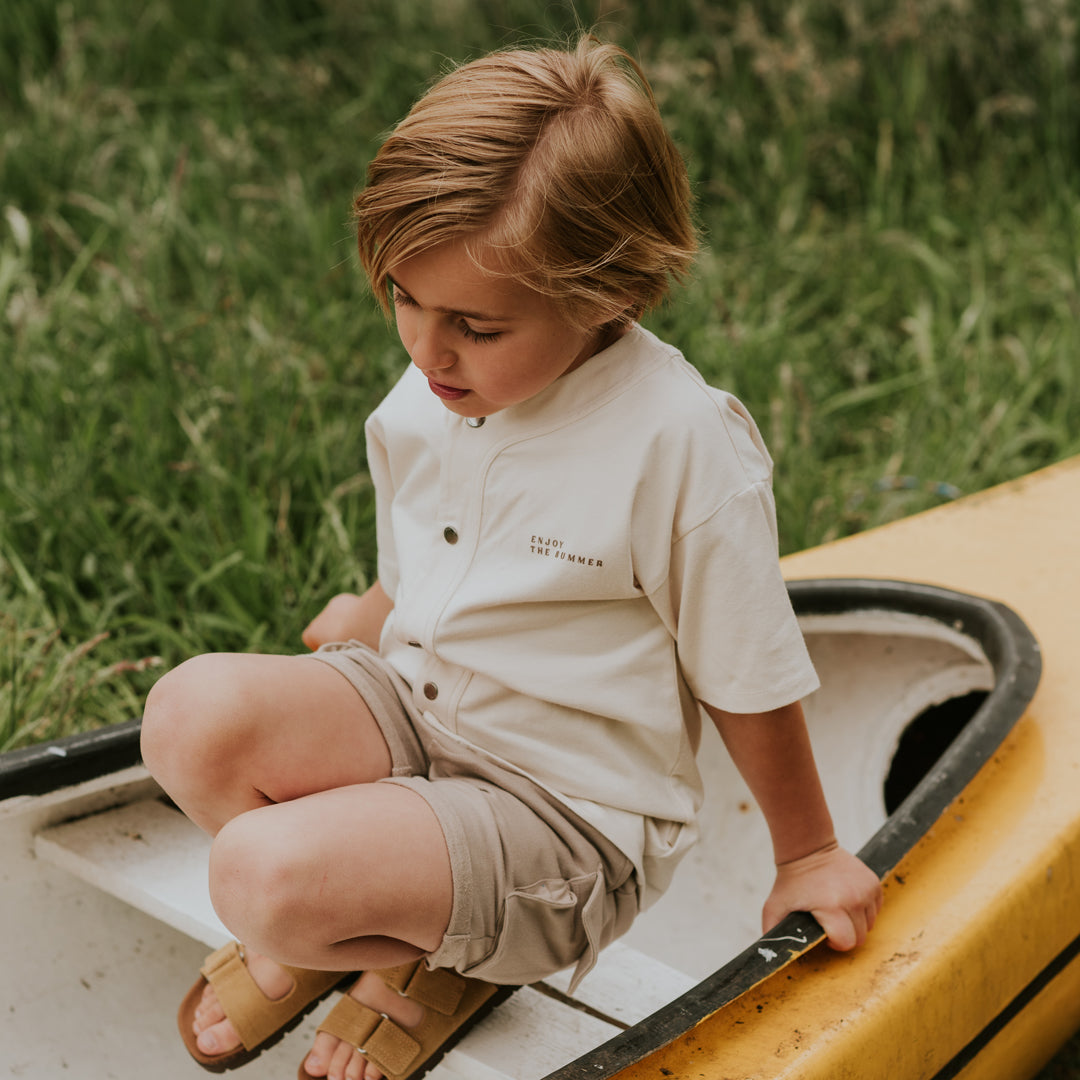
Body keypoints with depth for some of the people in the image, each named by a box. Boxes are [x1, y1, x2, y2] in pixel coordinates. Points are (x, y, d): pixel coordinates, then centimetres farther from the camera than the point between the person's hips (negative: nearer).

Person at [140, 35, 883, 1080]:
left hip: (564, 812, -6)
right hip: (408, 717, 6)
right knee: (193, 710, -21)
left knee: (263, 876, -27)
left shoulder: (682, 443, -22)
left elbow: (749, 679, -10)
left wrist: (806, 855, 1)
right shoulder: (420, 404, -3)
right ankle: (317, 931, 8)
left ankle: (428, 963, 8)